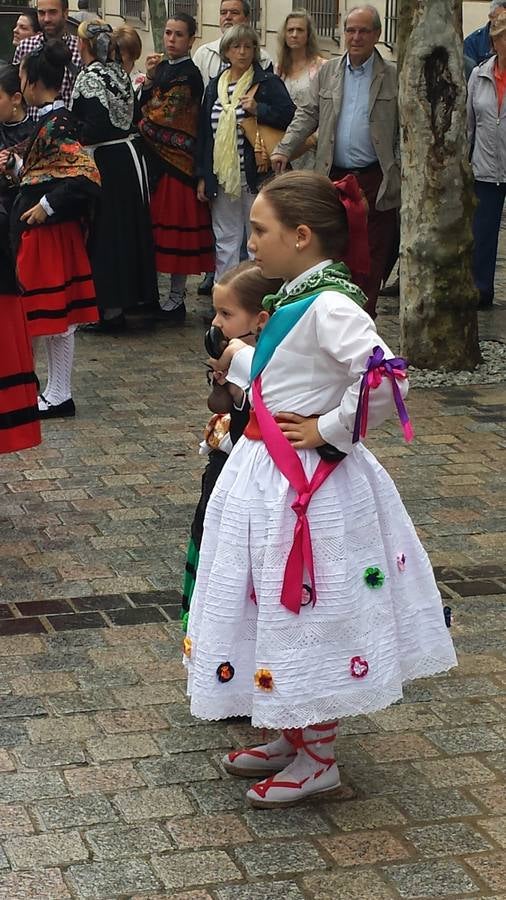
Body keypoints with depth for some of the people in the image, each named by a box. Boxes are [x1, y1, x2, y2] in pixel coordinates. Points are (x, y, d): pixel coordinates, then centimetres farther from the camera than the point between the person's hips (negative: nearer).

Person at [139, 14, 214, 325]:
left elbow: (164, 115, -17)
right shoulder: (163, 67, 13)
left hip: (178, 159, -7)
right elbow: (146, 106, 9)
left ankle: (176, 298, 5)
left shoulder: (189, 75, -11)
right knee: (159, 223, 11)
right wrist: (149, 79, -5)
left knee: (176, 225, -2)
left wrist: (140, 125, -1)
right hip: (155, 159, 7)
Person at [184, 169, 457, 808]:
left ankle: (318, 761, 18)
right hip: (269, 478, 10)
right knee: (280, 609, 19)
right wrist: (240, 359, 26)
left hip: (310, 486, -10)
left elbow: (384, 378, -33)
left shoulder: (329, 306, -22)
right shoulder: (295, 299, 6)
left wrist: (328, 431, -23)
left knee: (308, 614, 3)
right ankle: (294, 736, 35)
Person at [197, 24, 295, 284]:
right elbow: (204, 132, 14)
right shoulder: (214, 86, 12)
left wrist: (258, 109, -19)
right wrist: (203, 175, 11)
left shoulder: (268, 82, -2)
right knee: (225, 242, 11)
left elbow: (289, 116, -8)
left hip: (255, 176, -5)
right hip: (221, 178, 5)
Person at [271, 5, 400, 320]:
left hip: (376, 180, -2)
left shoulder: (394, 76, 1)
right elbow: (307, 116, 8)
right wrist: (284, 150, -5)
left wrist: (404, 170, -10)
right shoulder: (327, 73, 10)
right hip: (334, 176, 3)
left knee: (371, 256, 1)